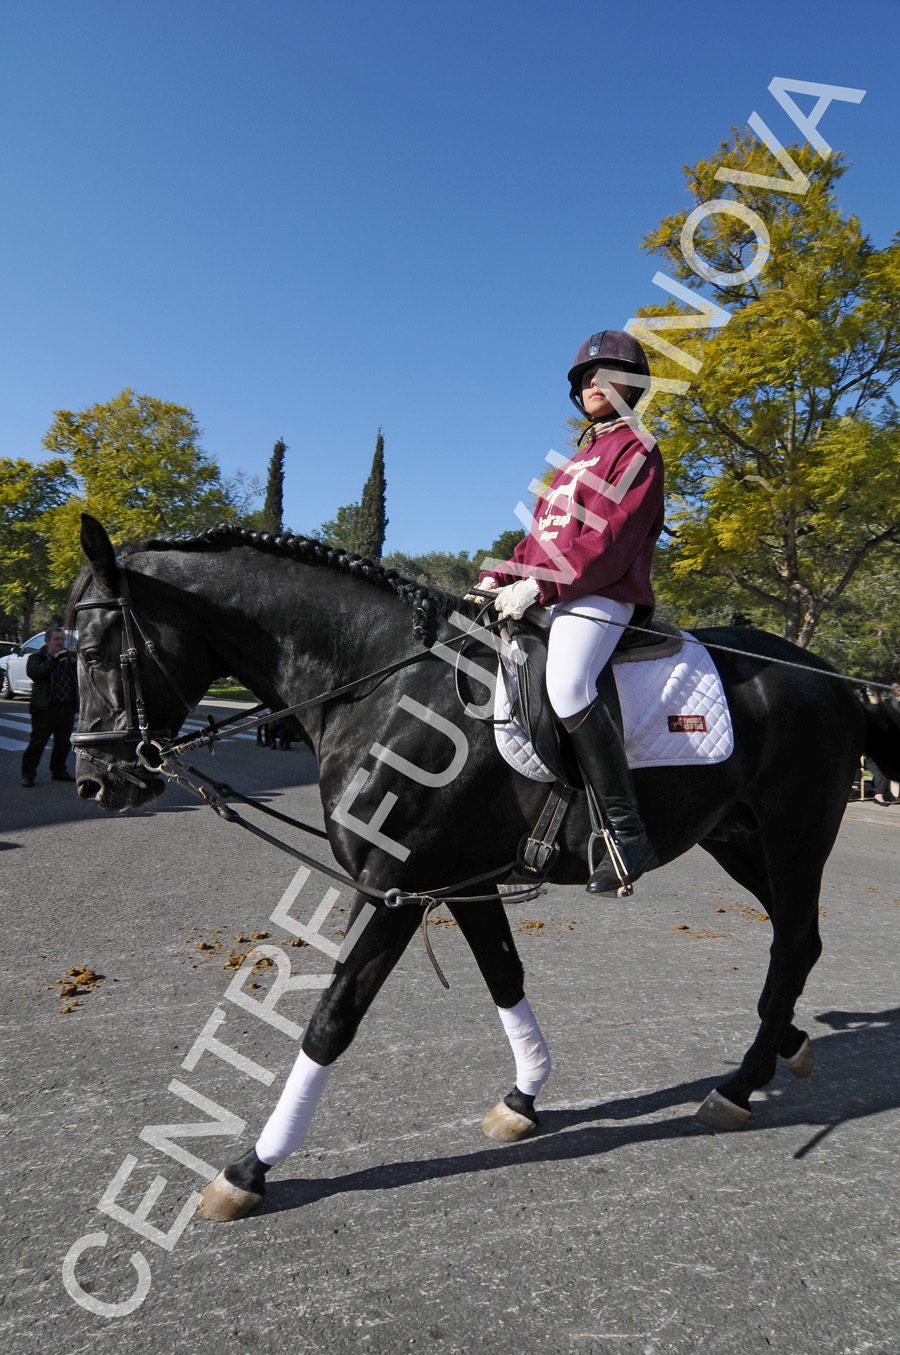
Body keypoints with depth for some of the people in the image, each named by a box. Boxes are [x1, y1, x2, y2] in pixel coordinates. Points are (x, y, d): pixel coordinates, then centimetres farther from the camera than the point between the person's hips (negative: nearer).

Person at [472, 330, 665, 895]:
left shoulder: (638, 451, 2)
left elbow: (609, 542, -12)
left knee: (568, 684, -35)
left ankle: (629, 832, -31)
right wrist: (499, 579, 8)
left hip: (602, 597, -9)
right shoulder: (576, 460, 29)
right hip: (549, 597, 9)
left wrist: (540, 586, -21)